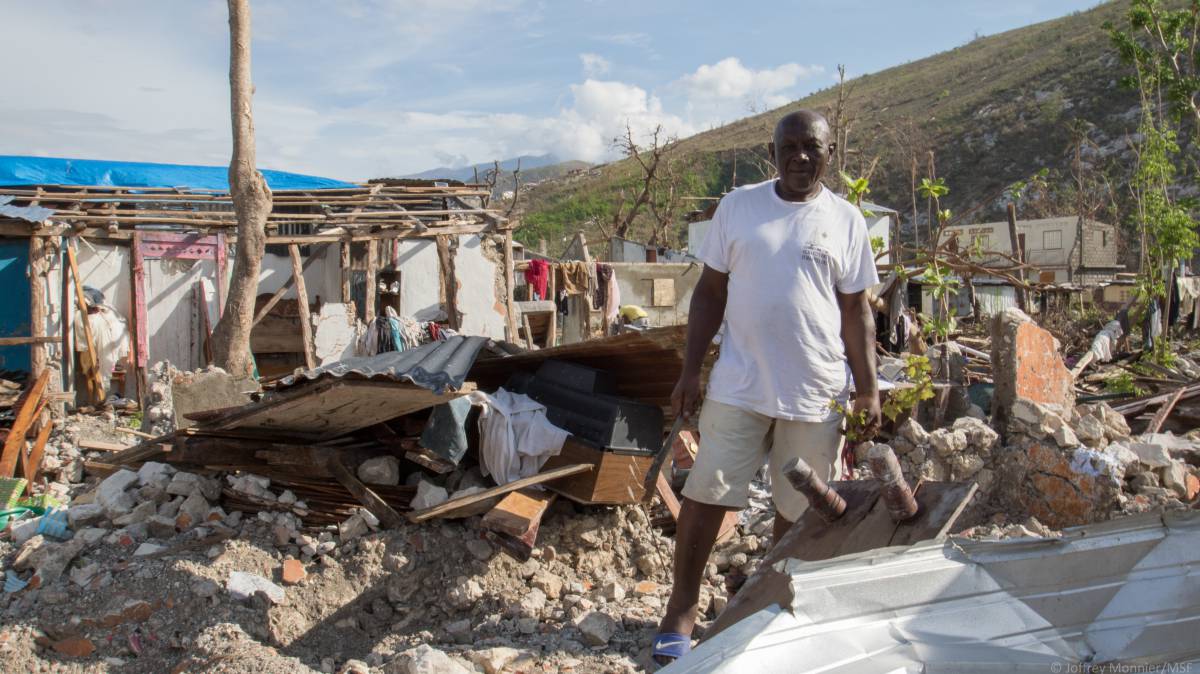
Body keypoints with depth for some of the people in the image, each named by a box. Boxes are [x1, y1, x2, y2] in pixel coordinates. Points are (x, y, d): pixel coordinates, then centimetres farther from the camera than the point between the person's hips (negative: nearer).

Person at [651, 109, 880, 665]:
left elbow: (856, 311, 6)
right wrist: (690, 371, 0)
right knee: (705, 494, 0)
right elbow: (710, 291, 6)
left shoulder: (846, 221, 4)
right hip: (738, 385, 0)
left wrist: (869, 389, 0)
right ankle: (681, 608, 17)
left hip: (815, 393, 1)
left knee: (798, 508, 10)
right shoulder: (738, 206, 4)